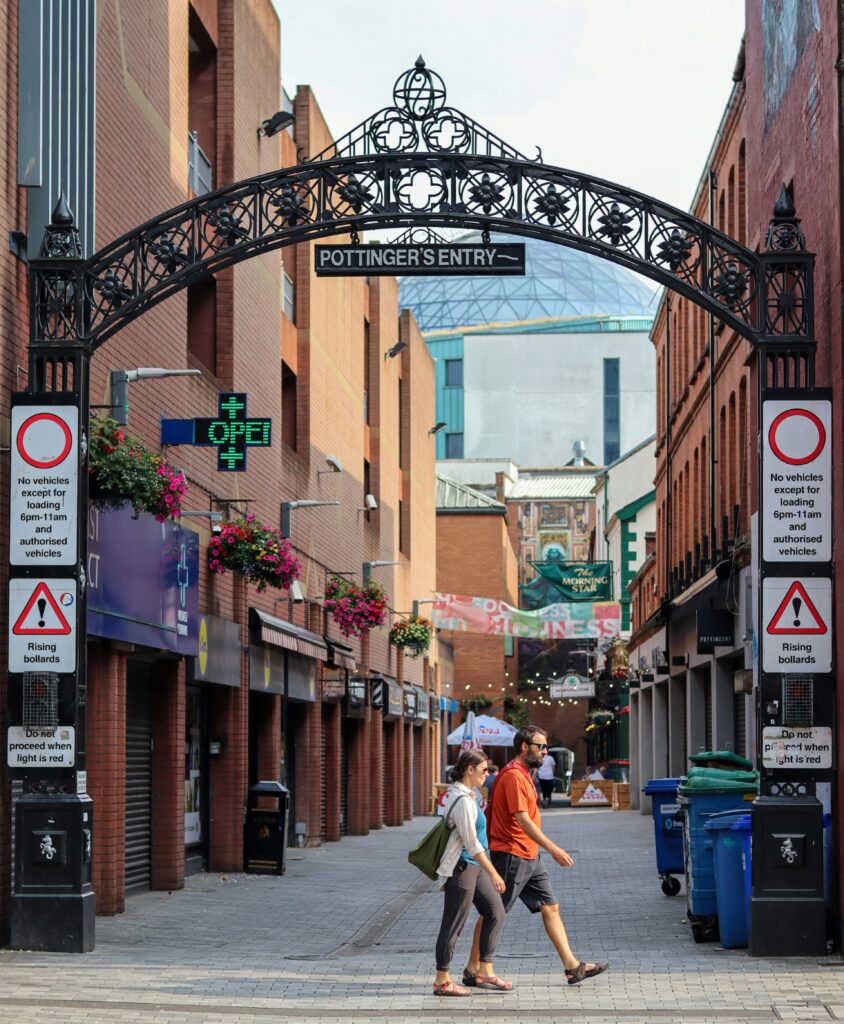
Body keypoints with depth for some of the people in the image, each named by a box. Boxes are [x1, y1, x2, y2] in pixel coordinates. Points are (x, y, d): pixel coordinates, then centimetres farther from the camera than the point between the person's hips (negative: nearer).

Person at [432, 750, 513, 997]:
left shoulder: (465, 794, 11)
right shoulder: (462, 800, -21)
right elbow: (471, 843, -23)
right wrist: (493, 873, -21)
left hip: (474, 866, 10)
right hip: (462, 867, -10)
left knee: (495, 913, 10)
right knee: (453, 924, -2)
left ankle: (484, 971, 15)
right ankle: (442, 981, 7)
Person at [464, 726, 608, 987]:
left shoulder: (522, 774, 15)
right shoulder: (513, 775, -17)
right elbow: (522, 820, -23)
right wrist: (553, 849, -24)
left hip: (529, 857, 10)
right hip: (511, 857, -10)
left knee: (551, 908, 7)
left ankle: (572, 966, 7)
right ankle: (473, 969, 6)